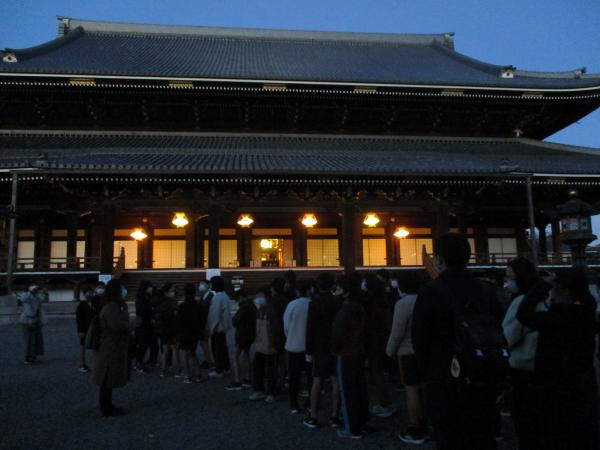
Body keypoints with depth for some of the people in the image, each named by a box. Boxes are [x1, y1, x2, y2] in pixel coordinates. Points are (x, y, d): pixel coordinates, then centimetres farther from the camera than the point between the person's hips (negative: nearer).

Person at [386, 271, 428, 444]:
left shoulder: (403, 303, -16)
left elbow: (397, 332, -17)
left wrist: (390, 350, -4)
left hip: (408, 352, -7)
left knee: (412, 389, -1)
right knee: (422, 388, 16)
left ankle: (414, 431, 6)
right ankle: (423, 425, 26)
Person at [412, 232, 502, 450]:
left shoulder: (431, 291, -15)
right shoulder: (487, 290, 1)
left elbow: (420, 339, -11)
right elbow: (497, 333, 7)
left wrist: (427, 374, 5)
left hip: (445, 383, -5)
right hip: (483, 382, 5)